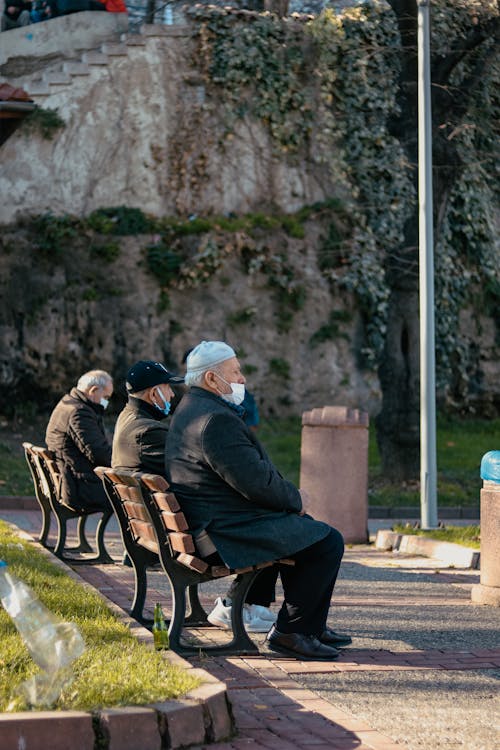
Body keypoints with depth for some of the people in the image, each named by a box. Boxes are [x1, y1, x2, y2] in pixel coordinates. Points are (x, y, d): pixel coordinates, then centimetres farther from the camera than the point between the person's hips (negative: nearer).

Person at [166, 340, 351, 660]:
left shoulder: (190, 410, 15)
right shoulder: (217, 419, -21)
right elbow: (256, 481, -23)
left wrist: (290, 495, 9)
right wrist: (295, 499, -5)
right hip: (230, 533, -12)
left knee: (306, 529, 26)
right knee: (328, 541, -10)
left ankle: (312, 625, 29)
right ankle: (290, 631, -3)